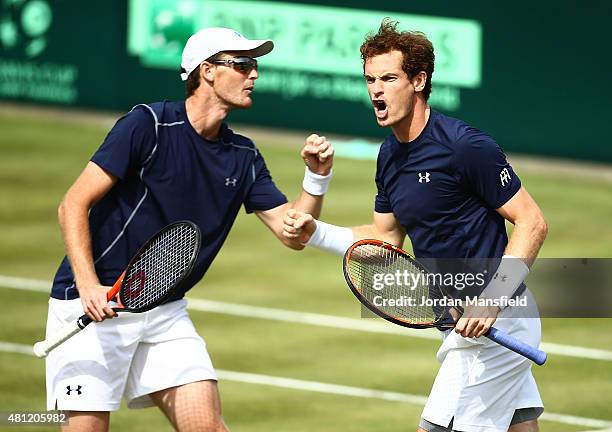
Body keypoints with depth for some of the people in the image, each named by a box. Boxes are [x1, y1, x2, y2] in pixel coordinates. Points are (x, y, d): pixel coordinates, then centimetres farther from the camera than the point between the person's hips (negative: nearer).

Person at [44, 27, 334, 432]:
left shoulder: (244, 157, 6)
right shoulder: (148, 125, -14)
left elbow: (292, 233, 5)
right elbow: (74, 205, -15)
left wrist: (317, 176, -12)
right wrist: (88, 285, -26)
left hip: (166, 311, 6)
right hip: (95, 306, -6)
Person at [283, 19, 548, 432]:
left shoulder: (465, 146, -18)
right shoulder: (390, 155, 9)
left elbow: (533, 223, -18)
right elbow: (386, 238, 19)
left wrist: (492, 299, -26)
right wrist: (315, 233, 4)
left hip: (494, 320, -9)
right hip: (466, 320, 9)